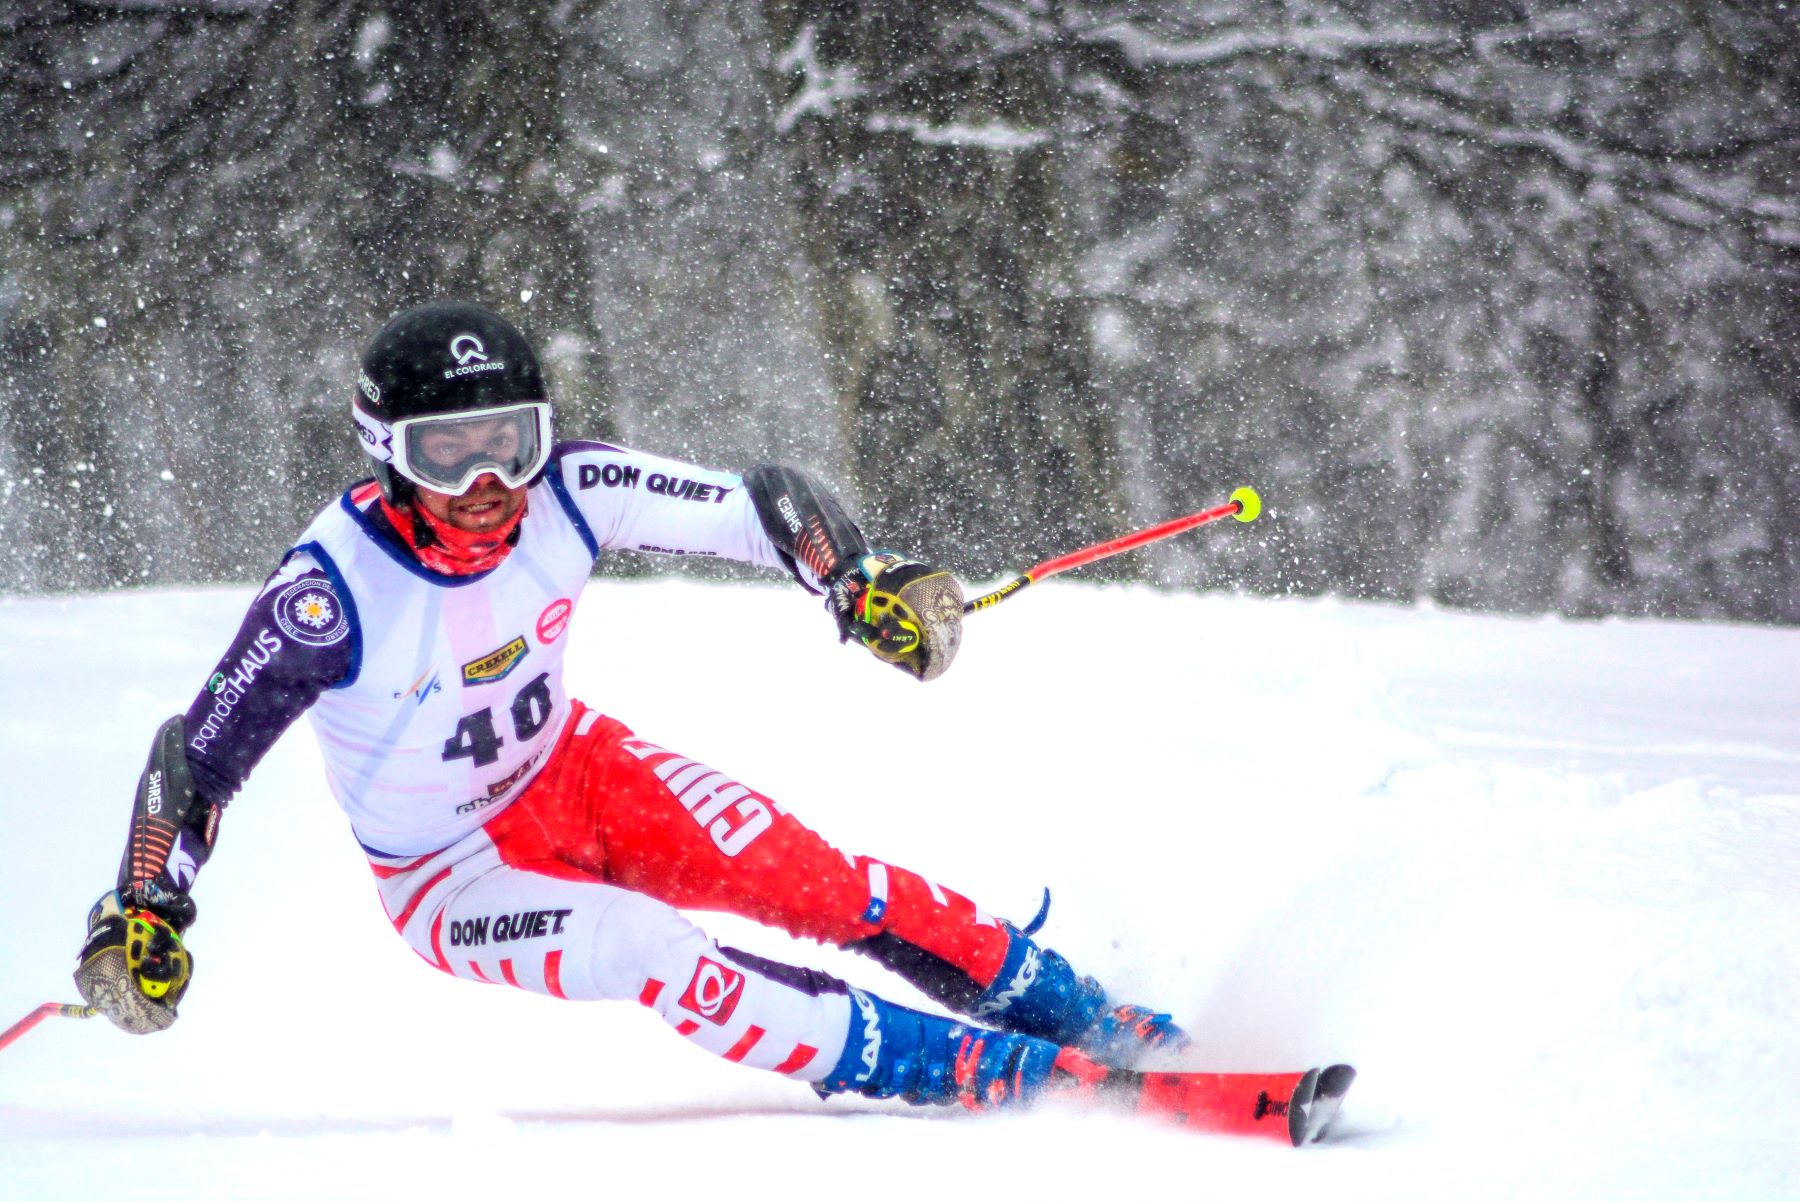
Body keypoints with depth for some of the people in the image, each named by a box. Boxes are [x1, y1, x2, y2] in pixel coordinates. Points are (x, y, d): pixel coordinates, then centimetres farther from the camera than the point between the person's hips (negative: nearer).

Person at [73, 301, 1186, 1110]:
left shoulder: (568, 492, -20)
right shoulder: (331, 593, -30)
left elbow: (753, 504, -11)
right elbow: (201, 754, -24)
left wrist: (864, 581, -26)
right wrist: (144, 916, -33)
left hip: (572, 766, 4)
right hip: (452, 869, -4)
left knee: (813, 878, -14)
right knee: (648, 955, -28)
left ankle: (1079, 1012, -3)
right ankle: (962, 1072, -24)